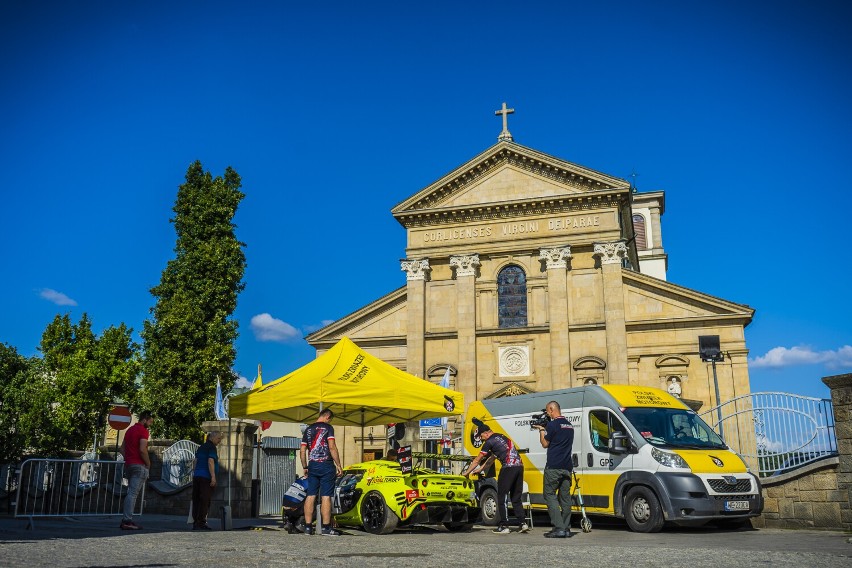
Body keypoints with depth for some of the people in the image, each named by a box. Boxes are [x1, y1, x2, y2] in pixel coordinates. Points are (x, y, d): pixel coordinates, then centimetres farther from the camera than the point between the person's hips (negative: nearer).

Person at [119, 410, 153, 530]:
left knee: (131, 493, 14)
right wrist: (148, 464, -7)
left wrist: (128, 459, 15)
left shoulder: (130, 430, 19)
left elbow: (122, 449, 20)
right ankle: (127, 521, -11)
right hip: (139, 466, -9)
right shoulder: (143, 431, -10)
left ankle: (125, 520, 14)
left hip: (128, 465, 9)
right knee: (133, 493, -9)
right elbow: (142, 450, -19)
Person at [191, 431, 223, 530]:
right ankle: (201, 522, -8)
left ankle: (195, 523, 7)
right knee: (205, 500, -6)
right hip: (206, 477, -8)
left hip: (197, 476, 8)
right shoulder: (212, 447, -6)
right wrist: (213, 477, -18)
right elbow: (210, 462, -16)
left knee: (196, 500, 6)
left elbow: (196, 462, 19)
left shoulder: (201, 447, 19)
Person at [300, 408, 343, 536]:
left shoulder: (308, 429, 13)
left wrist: (305, 467, 19)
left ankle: (308, 527, 7)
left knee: (310, 496, 6)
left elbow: (302, 450, 12)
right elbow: (332, 447, -12)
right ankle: (326, 527, -3)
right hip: (326, 465, -5)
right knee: (326, 497, -4)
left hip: (312, 466, 5)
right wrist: (338, 465, -8)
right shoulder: (328, 427, -4)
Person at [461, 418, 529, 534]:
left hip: (508, 468, -8)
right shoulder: (502, 437, 26)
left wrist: (466, 473, 17)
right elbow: (491, 458, 34)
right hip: (519, 466, 8)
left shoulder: (490, 441, 1)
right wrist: (479, 469, 40)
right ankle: (522, 523, 9)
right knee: (516, 498, 15)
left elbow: (477, 460, 6)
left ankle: (504, 526, 2)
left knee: (502, 497, 1)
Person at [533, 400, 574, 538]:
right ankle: (566, 528, 10)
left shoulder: (552, 425, -11)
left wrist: (541, 430, 11)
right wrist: (545, 429, 22)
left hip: (553, 467, -7)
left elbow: (545, 444, -4)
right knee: (565, 497, 10)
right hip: (567, 467, 7)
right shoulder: (569, 425, 13)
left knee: (550, 495, -1)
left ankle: (559, 528, -9)